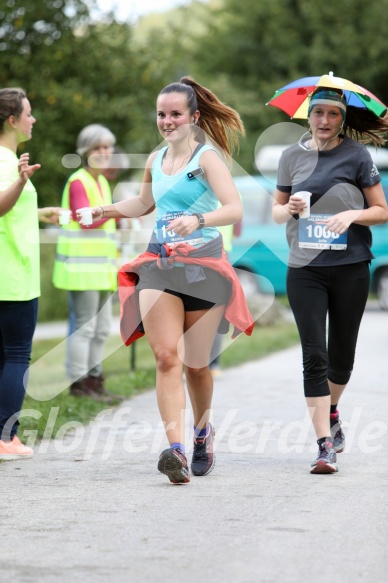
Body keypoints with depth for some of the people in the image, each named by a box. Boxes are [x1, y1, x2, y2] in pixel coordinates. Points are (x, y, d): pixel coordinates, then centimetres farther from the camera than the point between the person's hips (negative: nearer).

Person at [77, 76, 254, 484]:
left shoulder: (208, 157, -5)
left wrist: (199, 220, -34)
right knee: (166, 358, -13)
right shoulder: (155, 160, 15)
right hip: (159, 266, 4)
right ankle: (176, 449, -22)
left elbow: (235, 209, -18)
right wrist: (109, 210, 20)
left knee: (195, 363, 5)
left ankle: (202, 432, 33)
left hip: (203, 266, -4)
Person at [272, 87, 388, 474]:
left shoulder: (357, 155, 0)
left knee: (342, 355, 10)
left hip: (350, 268, -1)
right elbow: (276, 211, 15)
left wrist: (353, 214, -16)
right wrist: (290, 208, -7)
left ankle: (331, 411, 41)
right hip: (304, 270, 1)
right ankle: (325, 445, -8)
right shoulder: (292, 156, 7)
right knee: (314, 356, -8)